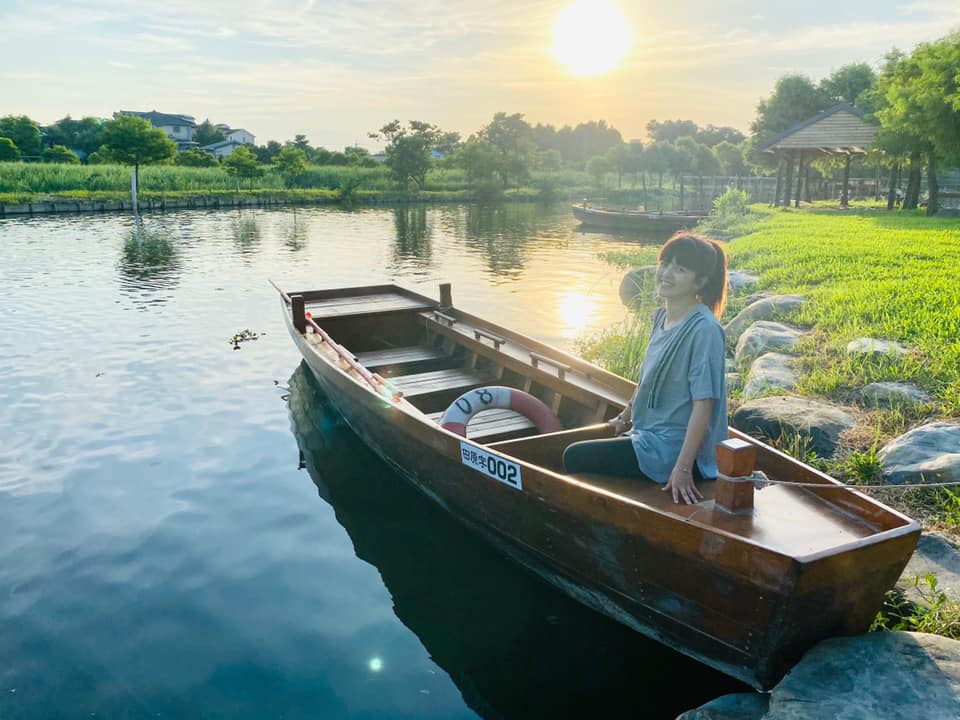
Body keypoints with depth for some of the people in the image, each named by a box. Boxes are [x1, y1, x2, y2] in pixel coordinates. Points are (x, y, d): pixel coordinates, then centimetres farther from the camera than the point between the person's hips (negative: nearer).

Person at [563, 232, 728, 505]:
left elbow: (703, 404, -24)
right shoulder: (662, 317, 6)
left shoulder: (704, 330, -21)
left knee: (574, 458, -5)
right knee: (576, 453, 19)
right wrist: (626, 416, 32)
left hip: (674, 448, -9)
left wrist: (683, 467, -27)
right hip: (652, 435, 9)